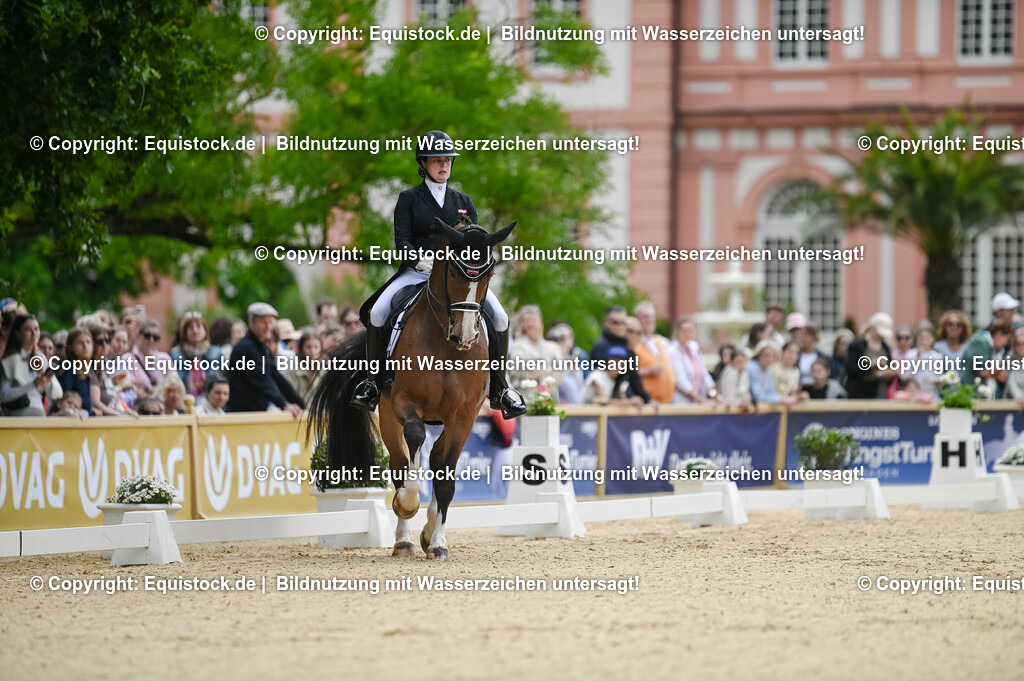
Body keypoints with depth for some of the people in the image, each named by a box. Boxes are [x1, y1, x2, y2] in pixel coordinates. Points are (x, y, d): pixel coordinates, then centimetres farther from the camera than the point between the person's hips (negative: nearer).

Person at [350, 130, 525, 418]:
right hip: (417, 272, -2)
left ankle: (500, 389, -3)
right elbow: (402, 241, -2)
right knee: (377, 313, -24)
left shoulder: (463, 201, 15)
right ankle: (373, 381, -7)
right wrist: (420, 260, -22)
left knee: (499, 318, -18)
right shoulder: (409, 199, 7)